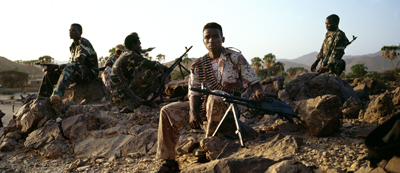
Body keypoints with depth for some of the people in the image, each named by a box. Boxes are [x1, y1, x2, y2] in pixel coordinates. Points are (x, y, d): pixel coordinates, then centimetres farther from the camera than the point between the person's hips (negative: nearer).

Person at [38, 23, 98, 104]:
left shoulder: (84, 43, -14)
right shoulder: (73, 46, 15)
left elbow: (77, 63, -24)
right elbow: (71, 62, 16)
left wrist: (58, 67, -20)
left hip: (90, 73, -10)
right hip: (78, 73, 10)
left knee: (69, 69, -40)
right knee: (49, 73, 4)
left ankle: (58, 94, -61)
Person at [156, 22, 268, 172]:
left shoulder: (236, 58, 1)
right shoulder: (198, 65, 9)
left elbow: (253, 82, -1)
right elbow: (194, 92, 3)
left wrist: (259, 92, -25)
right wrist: (193, 112, -16)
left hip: (229, 104, -4)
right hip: (204, 104, 5)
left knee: (214, 99, -40)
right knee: (167, 112, -9)